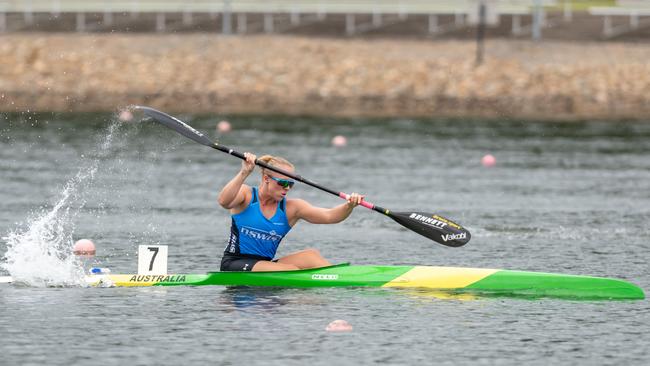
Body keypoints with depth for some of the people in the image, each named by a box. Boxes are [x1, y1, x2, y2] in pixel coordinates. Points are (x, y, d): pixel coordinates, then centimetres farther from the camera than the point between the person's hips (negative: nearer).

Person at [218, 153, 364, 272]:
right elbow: (224, 202, -26)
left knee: (311, 256, -18)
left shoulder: (291, 208, 4)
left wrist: (349, 206, -28)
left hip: (265, 265, 5)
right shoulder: (246, 195, -4)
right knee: (291, 270, -26)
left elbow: (329, 216, -8)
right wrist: (244, 173, -36)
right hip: (234, 264, -5)